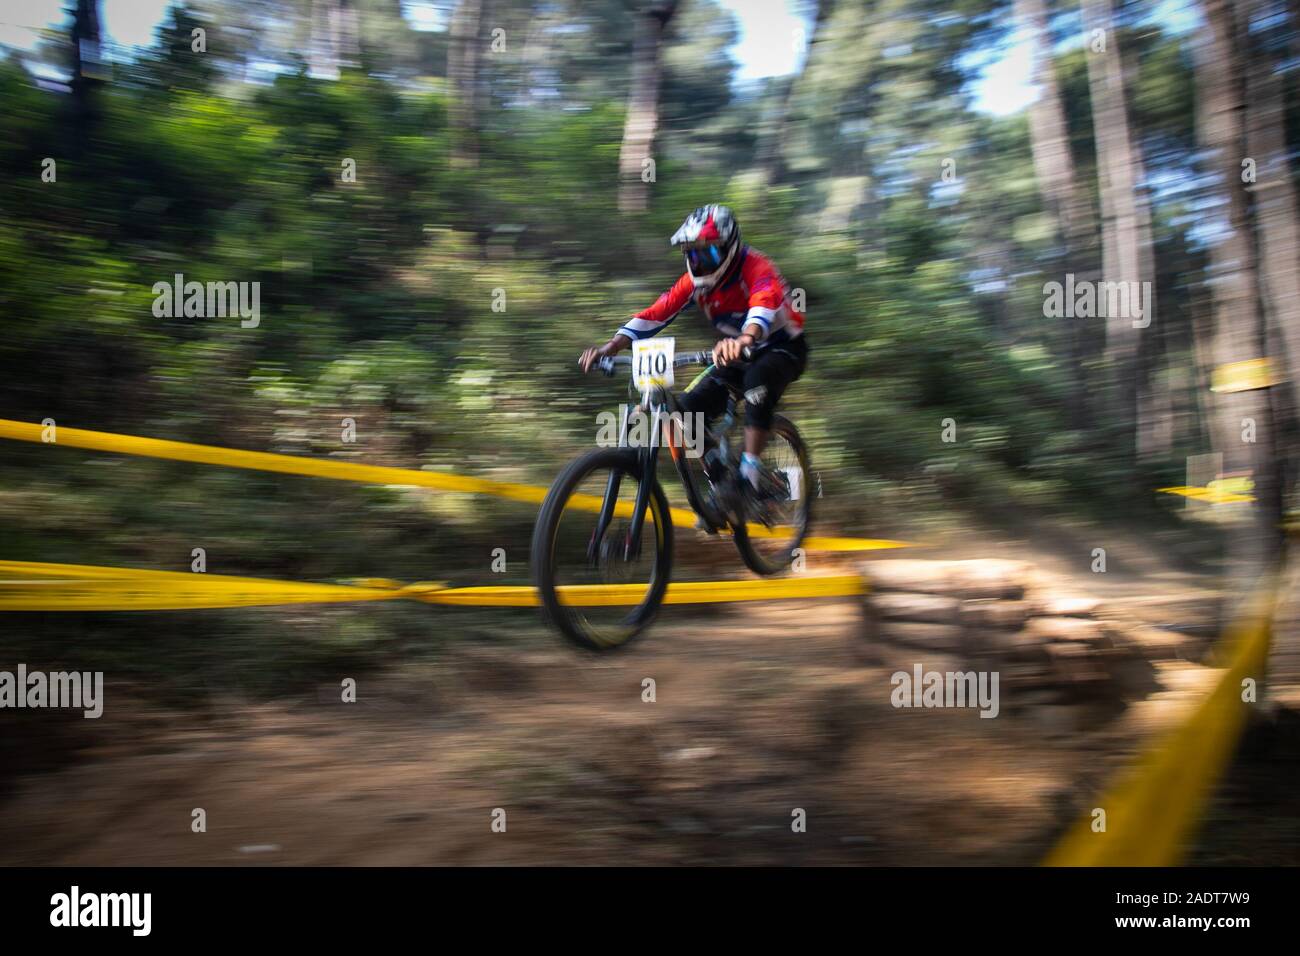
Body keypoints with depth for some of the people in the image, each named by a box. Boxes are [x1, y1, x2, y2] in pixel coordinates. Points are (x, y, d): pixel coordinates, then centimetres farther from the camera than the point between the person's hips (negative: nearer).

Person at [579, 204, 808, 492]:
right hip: (740, 353, 6)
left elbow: (764, 305, -49)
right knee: (691, 407, -14)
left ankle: (749, 473, -31)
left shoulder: (755, 268, -27)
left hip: (784, 347, -6)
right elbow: (655, 314, -18)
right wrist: (611, 346, -34)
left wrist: (744, 339, -71)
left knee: (757, 382, -38)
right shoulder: (695, 280, -11)